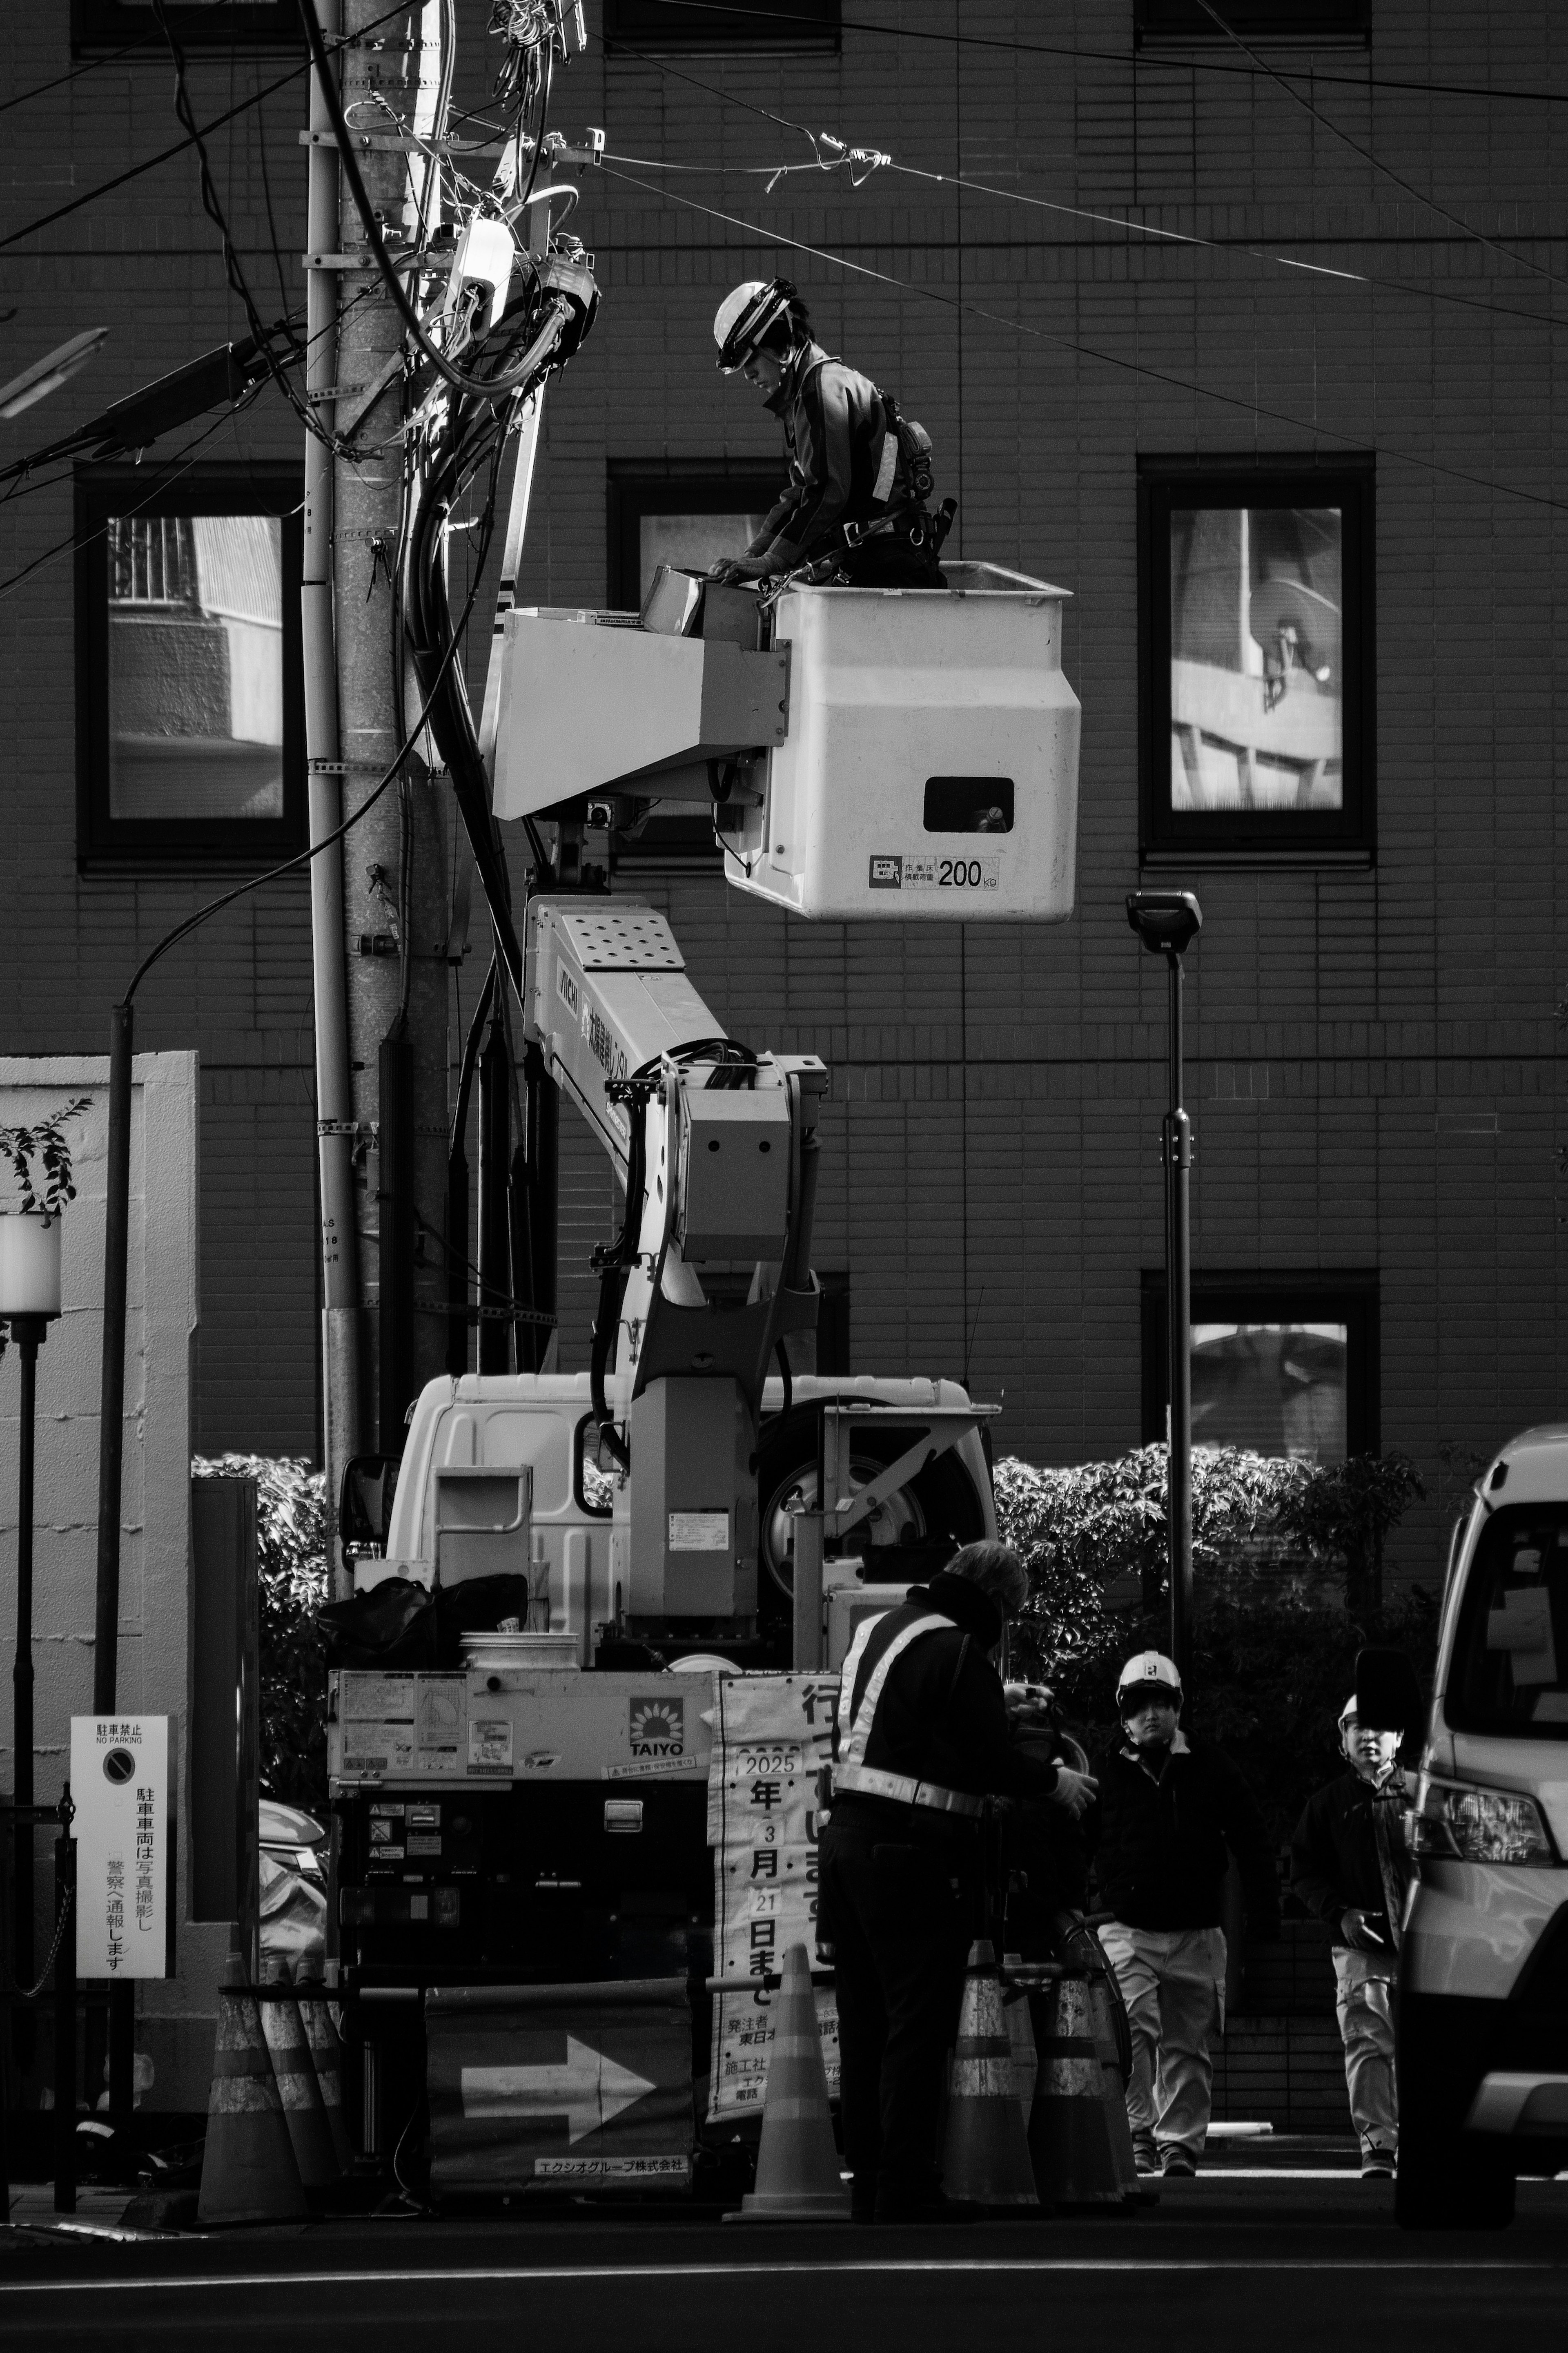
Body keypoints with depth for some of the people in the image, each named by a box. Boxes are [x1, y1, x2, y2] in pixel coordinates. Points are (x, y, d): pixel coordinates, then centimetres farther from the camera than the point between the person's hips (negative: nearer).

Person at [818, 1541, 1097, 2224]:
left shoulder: (878, 1632, 15)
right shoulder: (958, 1654, -13)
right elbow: (991, 1763, -17)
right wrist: (1055, 1781, 0)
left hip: (848, 1838, 9)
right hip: (915, 1856, -9)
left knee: (866, 2028, 13)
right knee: (918, 2031, -6)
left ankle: (869, 2191, 17)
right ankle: (907, 2196, -8)